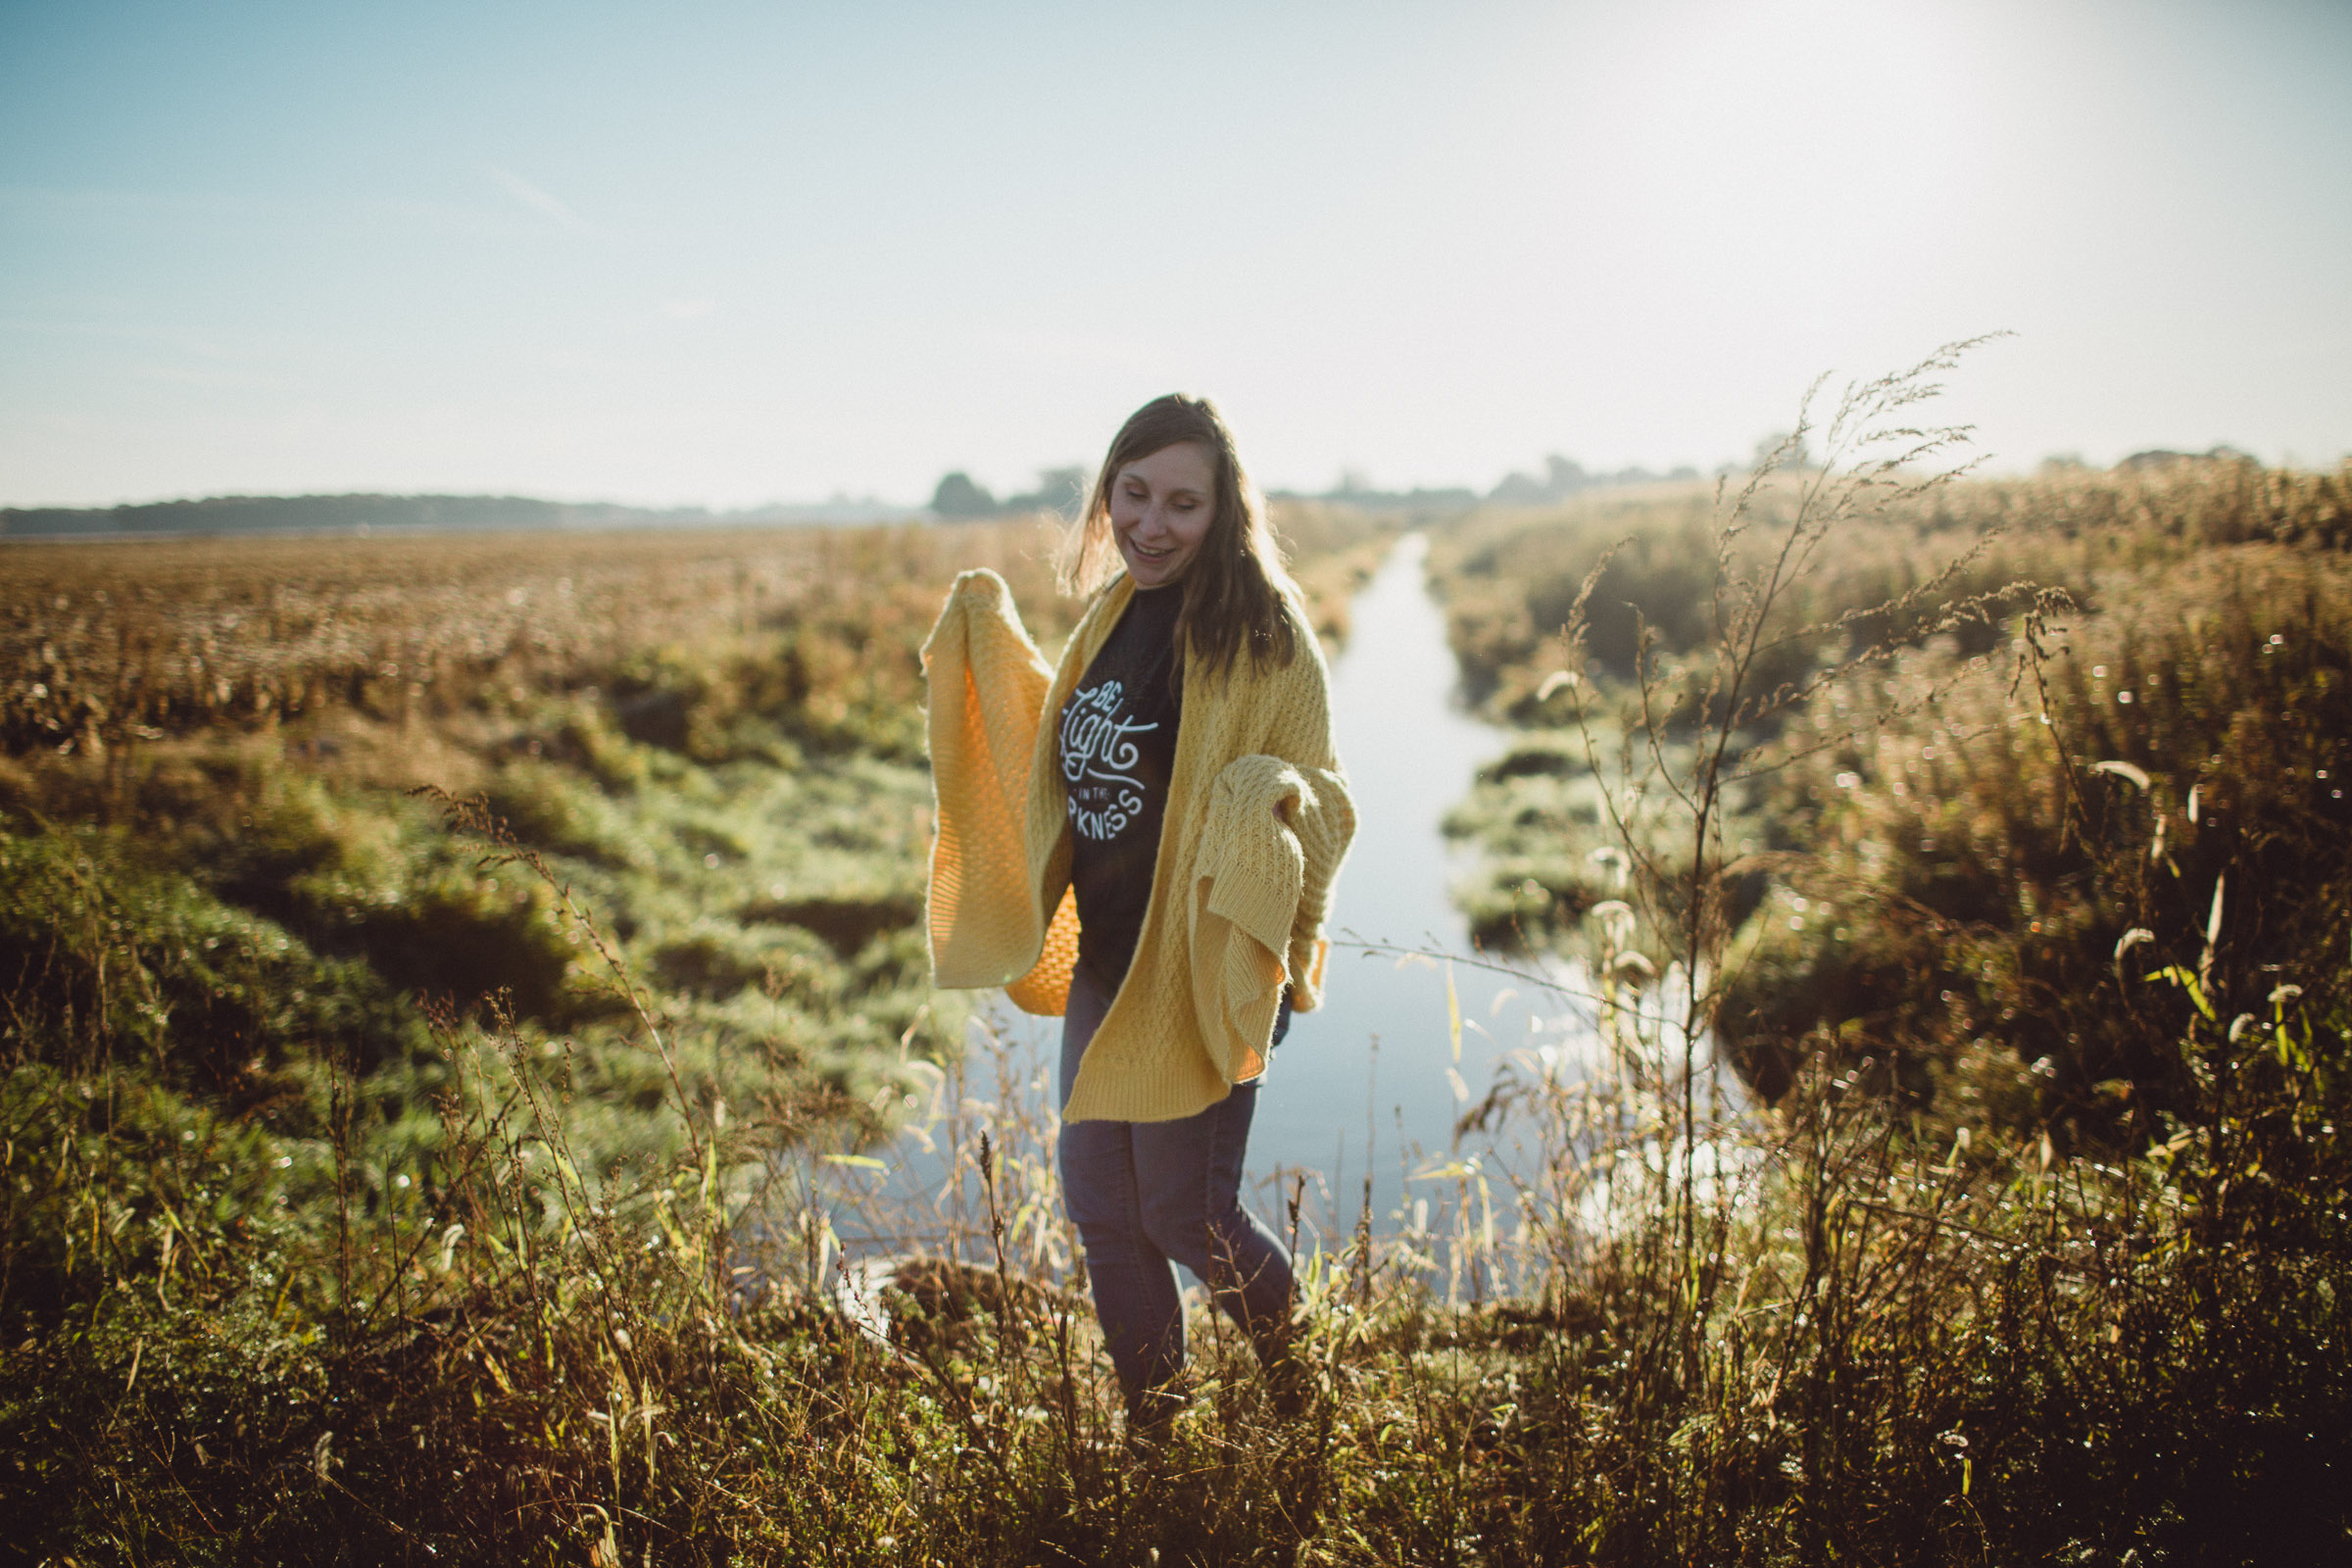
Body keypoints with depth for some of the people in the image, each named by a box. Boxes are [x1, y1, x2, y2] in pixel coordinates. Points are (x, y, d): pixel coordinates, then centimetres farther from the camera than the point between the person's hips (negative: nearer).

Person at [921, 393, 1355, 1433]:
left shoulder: (1262, 634, -15)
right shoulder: (1114, 612, 6)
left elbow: (1325, 800, -14)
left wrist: (1271, 796, -36)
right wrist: (993, 634, 16)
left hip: (1200, 977, -7)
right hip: (1103, 966, 7)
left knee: (1187, 1218, 4)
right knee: (1102, 1212, 15)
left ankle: (1310, 1400, 34)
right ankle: (1153, 1435, 36)